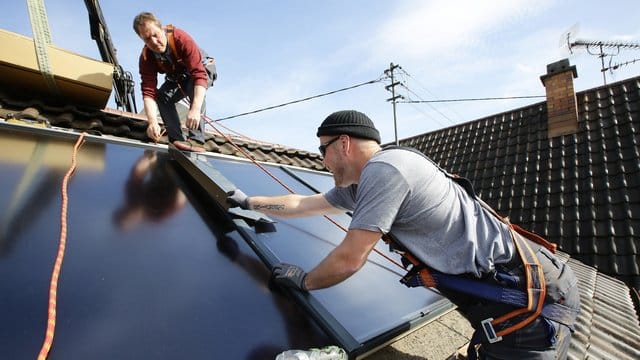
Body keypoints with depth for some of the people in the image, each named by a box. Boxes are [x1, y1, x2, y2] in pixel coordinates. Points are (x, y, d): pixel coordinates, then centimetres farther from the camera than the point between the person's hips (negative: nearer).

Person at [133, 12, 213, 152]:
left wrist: (195, 110, -57)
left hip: (203, 72, -5)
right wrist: (152, 122, -46)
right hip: (177, 79, 5)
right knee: (162, 97, -18)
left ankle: (196, 140, -40)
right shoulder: (146, 57, -21)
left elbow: (199, 75, -45)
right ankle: (177, 140, -13)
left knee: (194, 85, -35)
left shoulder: (181, 38, -35)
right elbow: (148, 91, -28)